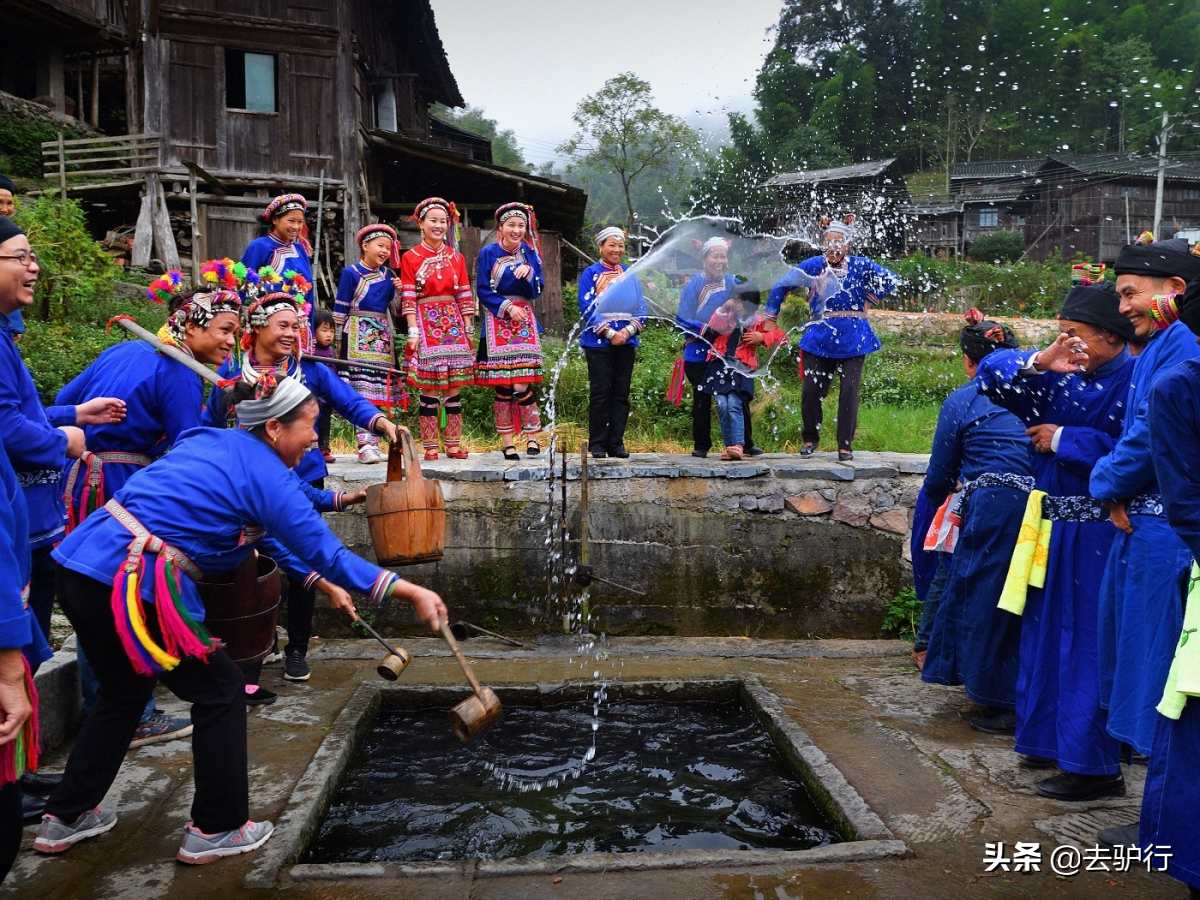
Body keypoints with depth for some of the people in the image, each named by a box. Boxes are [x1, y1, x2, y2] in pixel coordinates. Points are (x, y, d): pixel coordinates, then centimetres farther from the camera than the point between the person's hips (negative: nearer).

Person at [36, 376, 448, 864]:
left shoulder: (212, 441, 16)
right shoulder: (267, 476, -9)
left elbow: (270, 534, 24)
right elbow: (328, 553, -8)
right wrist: (411, 591, -4)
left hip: (78, 566, 9)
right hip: (133, 588, -9)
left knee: (125, 691, 28)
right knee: (221, 690, 9)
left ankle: (65, 817, 39)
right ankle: (215, 830, 18)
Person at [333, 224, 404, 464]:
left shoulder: (388, 275, 13)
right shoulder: (351, 273, -1)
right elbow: (340, 309, -1)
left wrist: (399, 291, -2)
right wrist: (339, 340, -4)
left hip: (382, 337, 5)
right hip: (358, 336, -5)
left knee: (379, 391, 3)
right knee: (362, 390, -12)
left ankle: (373, 442, 8)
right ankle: (364, 444, -15)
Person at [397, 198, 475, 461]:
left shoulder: (456, 257, 13)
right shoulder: (410, 257, 3)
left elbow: (464, 296, 11)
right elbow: (408, 298, -2)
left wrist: (468, 329, 5)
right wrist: (413, 331, -10)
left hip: (454, 324, 3)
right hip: (426, 323, -3)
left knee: (454, 387, 2)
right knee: (429, 388, -5)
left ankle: (454, 444, 8)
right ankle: (430, 447, 2)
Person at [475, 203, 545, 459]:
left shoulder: (530, 253, 10)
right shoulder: (488, 253, 2)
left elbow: (537, 291, 8)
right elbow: (483, 291, -1)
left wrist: (529, 273, -11)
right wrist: (508, 307, -12)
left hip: (524, 323, 1)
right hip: (497, 323, -1)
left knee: (521, 385, -9)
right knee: (502, 385, -1)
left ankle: (532, 435, 3)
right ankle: (506, 441, 7)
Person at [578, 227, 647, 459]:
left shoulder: (631, 275, 13)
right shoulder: (590, 274, 2)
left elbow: (641, 308, 10)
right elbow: (587, 309, -6)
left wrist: (628, 330, -8)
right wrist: (610, 333, -14)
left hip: (626, 342, 4)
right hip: (598, 342, -4)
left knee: (621, 393, 3)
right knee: (600, 393, -4)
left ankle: (617, 444, 9)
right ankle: (597, 445, 2)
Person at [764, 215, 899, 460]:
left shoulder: (860, 265, 1)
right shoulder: (813, 265, 2)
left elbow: (891, 280, 10)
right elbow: (781, 286, 8)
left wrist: (868, 298, 4)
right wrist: (769, 317, 10)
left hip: (853, 339, 0)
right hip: (820, 338, 1)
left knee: (849, 392, -2)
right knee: (811, 391, -1)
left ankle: (845, 445, 9)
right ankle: (810, 439, 19)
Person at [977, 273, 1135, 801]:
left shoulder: (1133, 380, -13)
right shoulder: (1060, 376, 6)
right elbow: (991, 375, 4)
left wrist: (1063, 438, -13)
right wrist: (1037, 363, -15)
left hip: (1095, 536, -7)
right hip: (1053, 524, 8)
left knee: (1087, 644, -2)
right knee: (1047, 634, 16)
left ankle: (1095, 766, 11)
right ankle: (1053, 740, 32)